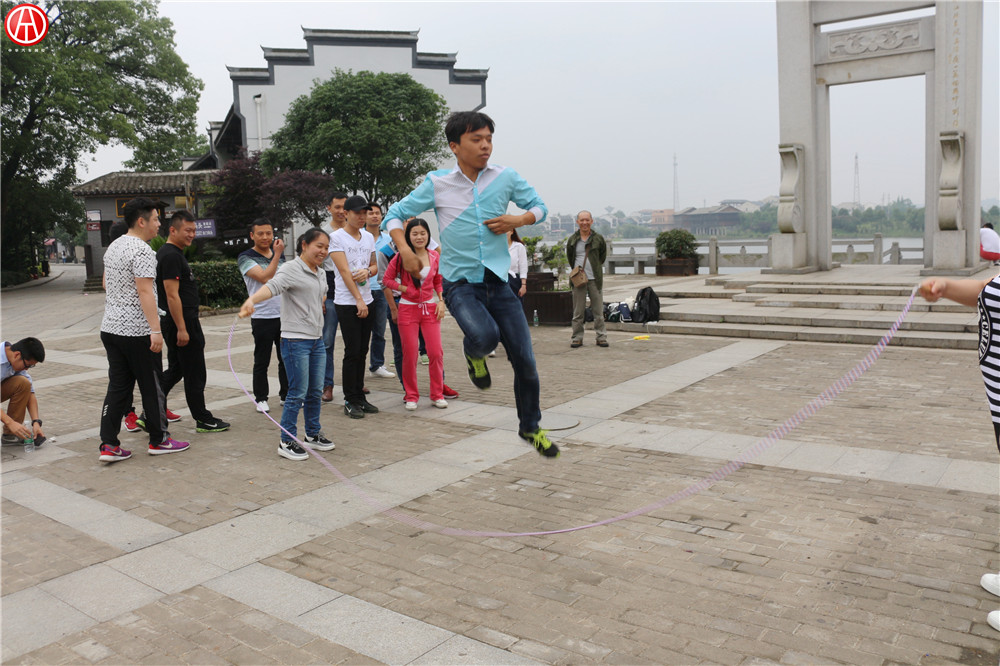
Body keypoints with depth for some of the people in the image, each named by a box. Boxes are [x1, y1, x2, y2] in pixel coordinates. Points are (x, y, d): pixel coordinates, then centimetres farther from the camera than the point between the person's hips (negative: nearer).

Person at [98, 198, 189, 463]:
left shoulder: (113, 247, 15)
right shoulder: (142, 250, -15)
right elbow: (145, 291, -22)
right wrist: (156, 330, -24)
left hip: (110, 329, 9)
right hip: (137, 331, -9)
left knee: (117, 388, 10)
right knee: (152, 388, 4)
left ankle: (108, 445, 9)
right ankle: (159, 440, 15)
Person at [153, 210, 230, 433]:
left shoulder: (170, 253, 17)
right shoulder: (171, 256, -17)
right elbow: (172, 295, -23)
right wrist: (181, 329, -24)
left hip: (174, 323, 11)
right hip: (182, 322, -11)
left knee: (174, 370, 16)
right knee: (195, 373, 0)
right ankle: (203, 420, 10)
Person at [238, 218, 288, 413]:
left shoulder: (279, 253, 12)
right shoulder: (246, 257, -7)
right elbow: (265, 278, -22)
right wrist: (277, 254, -18)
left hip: (284, 315, 5)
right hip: (262, 317, -5)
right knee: (262, 362, 4)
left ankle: (286, 395, 23)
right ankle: (261, 398, 16)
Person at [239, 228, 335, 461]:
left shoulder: (321, 273, 13)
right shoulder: (290, 269, -12)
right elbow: (273, 286, -31)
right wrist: (252, 299, -48)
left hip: (317, 340, 8)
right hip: (295, 340, -8)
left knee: (316, 391, 13)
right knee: (297, 393, -5)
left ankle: (313, 434, 29)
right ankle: (287, 442, 6)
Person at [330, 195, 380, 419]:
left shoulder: (369, 237, 13)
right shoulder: (336, 237, -6)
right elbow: (344, 270, -13)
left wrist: (367, 271, -6)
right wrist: (358, 300, -17)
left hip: (366, 301, 6)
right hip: (346, 302, -6)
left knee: (362, 352, 9)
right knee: (352, 352, -5)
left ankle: (360, 397, 18)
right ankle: (350, 401, 5)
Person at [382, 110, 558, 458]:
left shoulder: (506, 178, 2)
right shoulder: (437, 184, -1)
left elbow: (538, 206, 16)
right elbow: (395, 215, 6)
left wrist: (517, 220, -6)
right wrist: (405, 250, -13)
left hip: (498, 282, 3)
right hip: (460, 283, -2)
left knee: (525, 360, 2)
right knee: (485, 335, -33)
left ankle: (530, 427, 27)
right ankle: (474, 354, 8)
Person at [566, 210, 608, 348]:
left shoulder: (598, 238, 3)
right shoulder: (572, 240, 5)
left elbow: (603, 255, 16)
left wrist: (596, 268, 13)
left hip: (594, 279, 0)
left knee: (598, 310, 1)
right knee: (578, 311, 3)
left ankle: (601, 337, 9)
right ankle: (577, 337, 12)